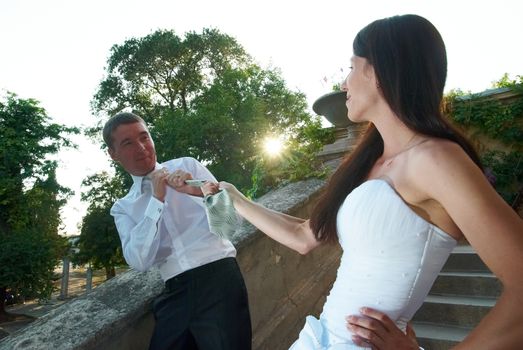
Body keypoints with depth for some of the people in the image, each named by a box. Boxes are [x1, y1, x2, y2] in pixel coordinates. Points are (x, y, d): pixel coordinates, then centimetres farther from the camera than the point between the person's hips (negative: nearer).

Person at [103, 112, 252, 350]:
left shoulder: (187, 166, 7)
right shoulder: (123, 208, 13)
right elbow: (138, 261, -4)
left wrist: (199, 191, -17)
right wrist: (157, 199, -8)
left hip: (218, 278, -2)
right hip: (175, 294, 2)